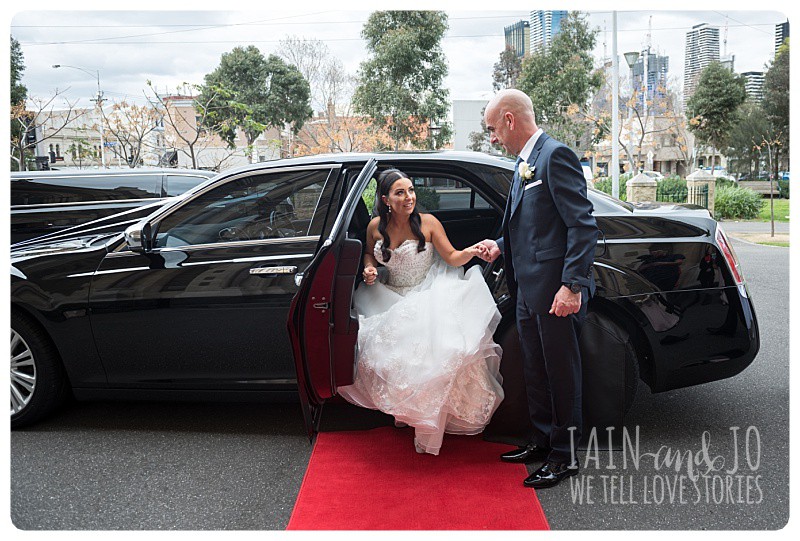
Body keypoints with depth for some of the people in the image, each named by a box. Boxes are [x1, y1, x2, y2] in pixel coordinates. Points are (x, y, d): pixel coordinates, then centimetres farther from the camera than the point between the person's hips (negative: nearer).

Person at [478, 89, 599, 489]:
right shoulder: (525, 163, 16)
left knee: (561, 372, 3)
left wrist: (573, 285, -23)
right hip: (529, 290, 10)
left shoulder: (555, 156, -13)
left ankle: (565, 455, 18)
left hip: (556, 291, -10)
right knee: (535, 371, 19)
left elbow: (583, 225, -19)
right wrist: (501, 246, 9)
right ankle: (542, 443, 34)